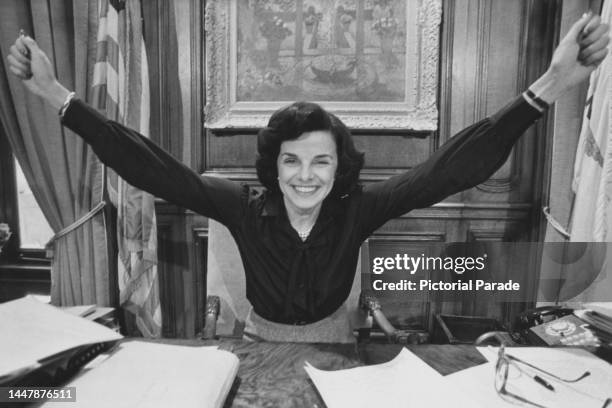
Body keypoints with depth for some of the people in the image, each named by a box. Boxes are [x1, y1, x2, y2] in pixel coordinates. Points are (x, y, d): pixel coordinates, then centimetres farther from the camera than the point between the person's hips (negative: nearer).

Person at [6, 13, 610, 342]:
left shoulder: (357, 210, -24)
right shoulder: (245, 209, -24)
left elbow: (449, 167, -30)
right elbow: (152, 167, -26)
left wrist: (548, 87, -38)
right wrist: (56, 95, -31)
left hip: (332, 339, 1)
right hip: (263, 338, 0)